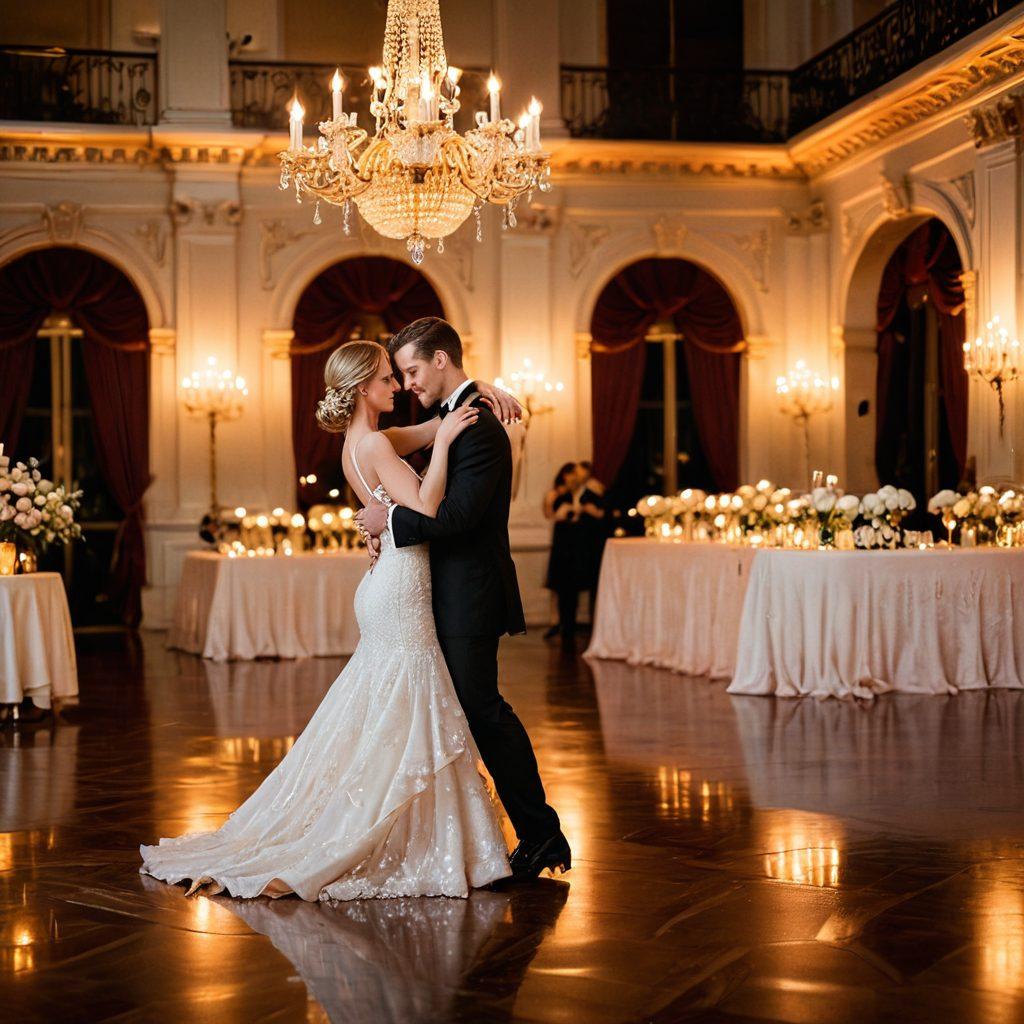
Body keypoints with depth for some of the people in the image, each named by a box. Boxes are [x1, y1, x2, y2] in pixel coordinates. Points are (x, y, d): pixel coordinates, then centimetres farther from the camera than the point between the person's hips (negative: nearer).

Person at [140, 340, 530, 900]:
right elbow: (426, 509, -26)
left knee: (380, 724, 15)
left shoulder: (364, 441, 14)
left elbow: (440, 422, 22)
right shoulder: (374, 444, -15)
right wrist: (442, 442, -21)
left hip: (390, 587, 10)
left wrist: (480, 390, 5)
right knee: (397, 728, -4)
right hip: (401, 591, -10)